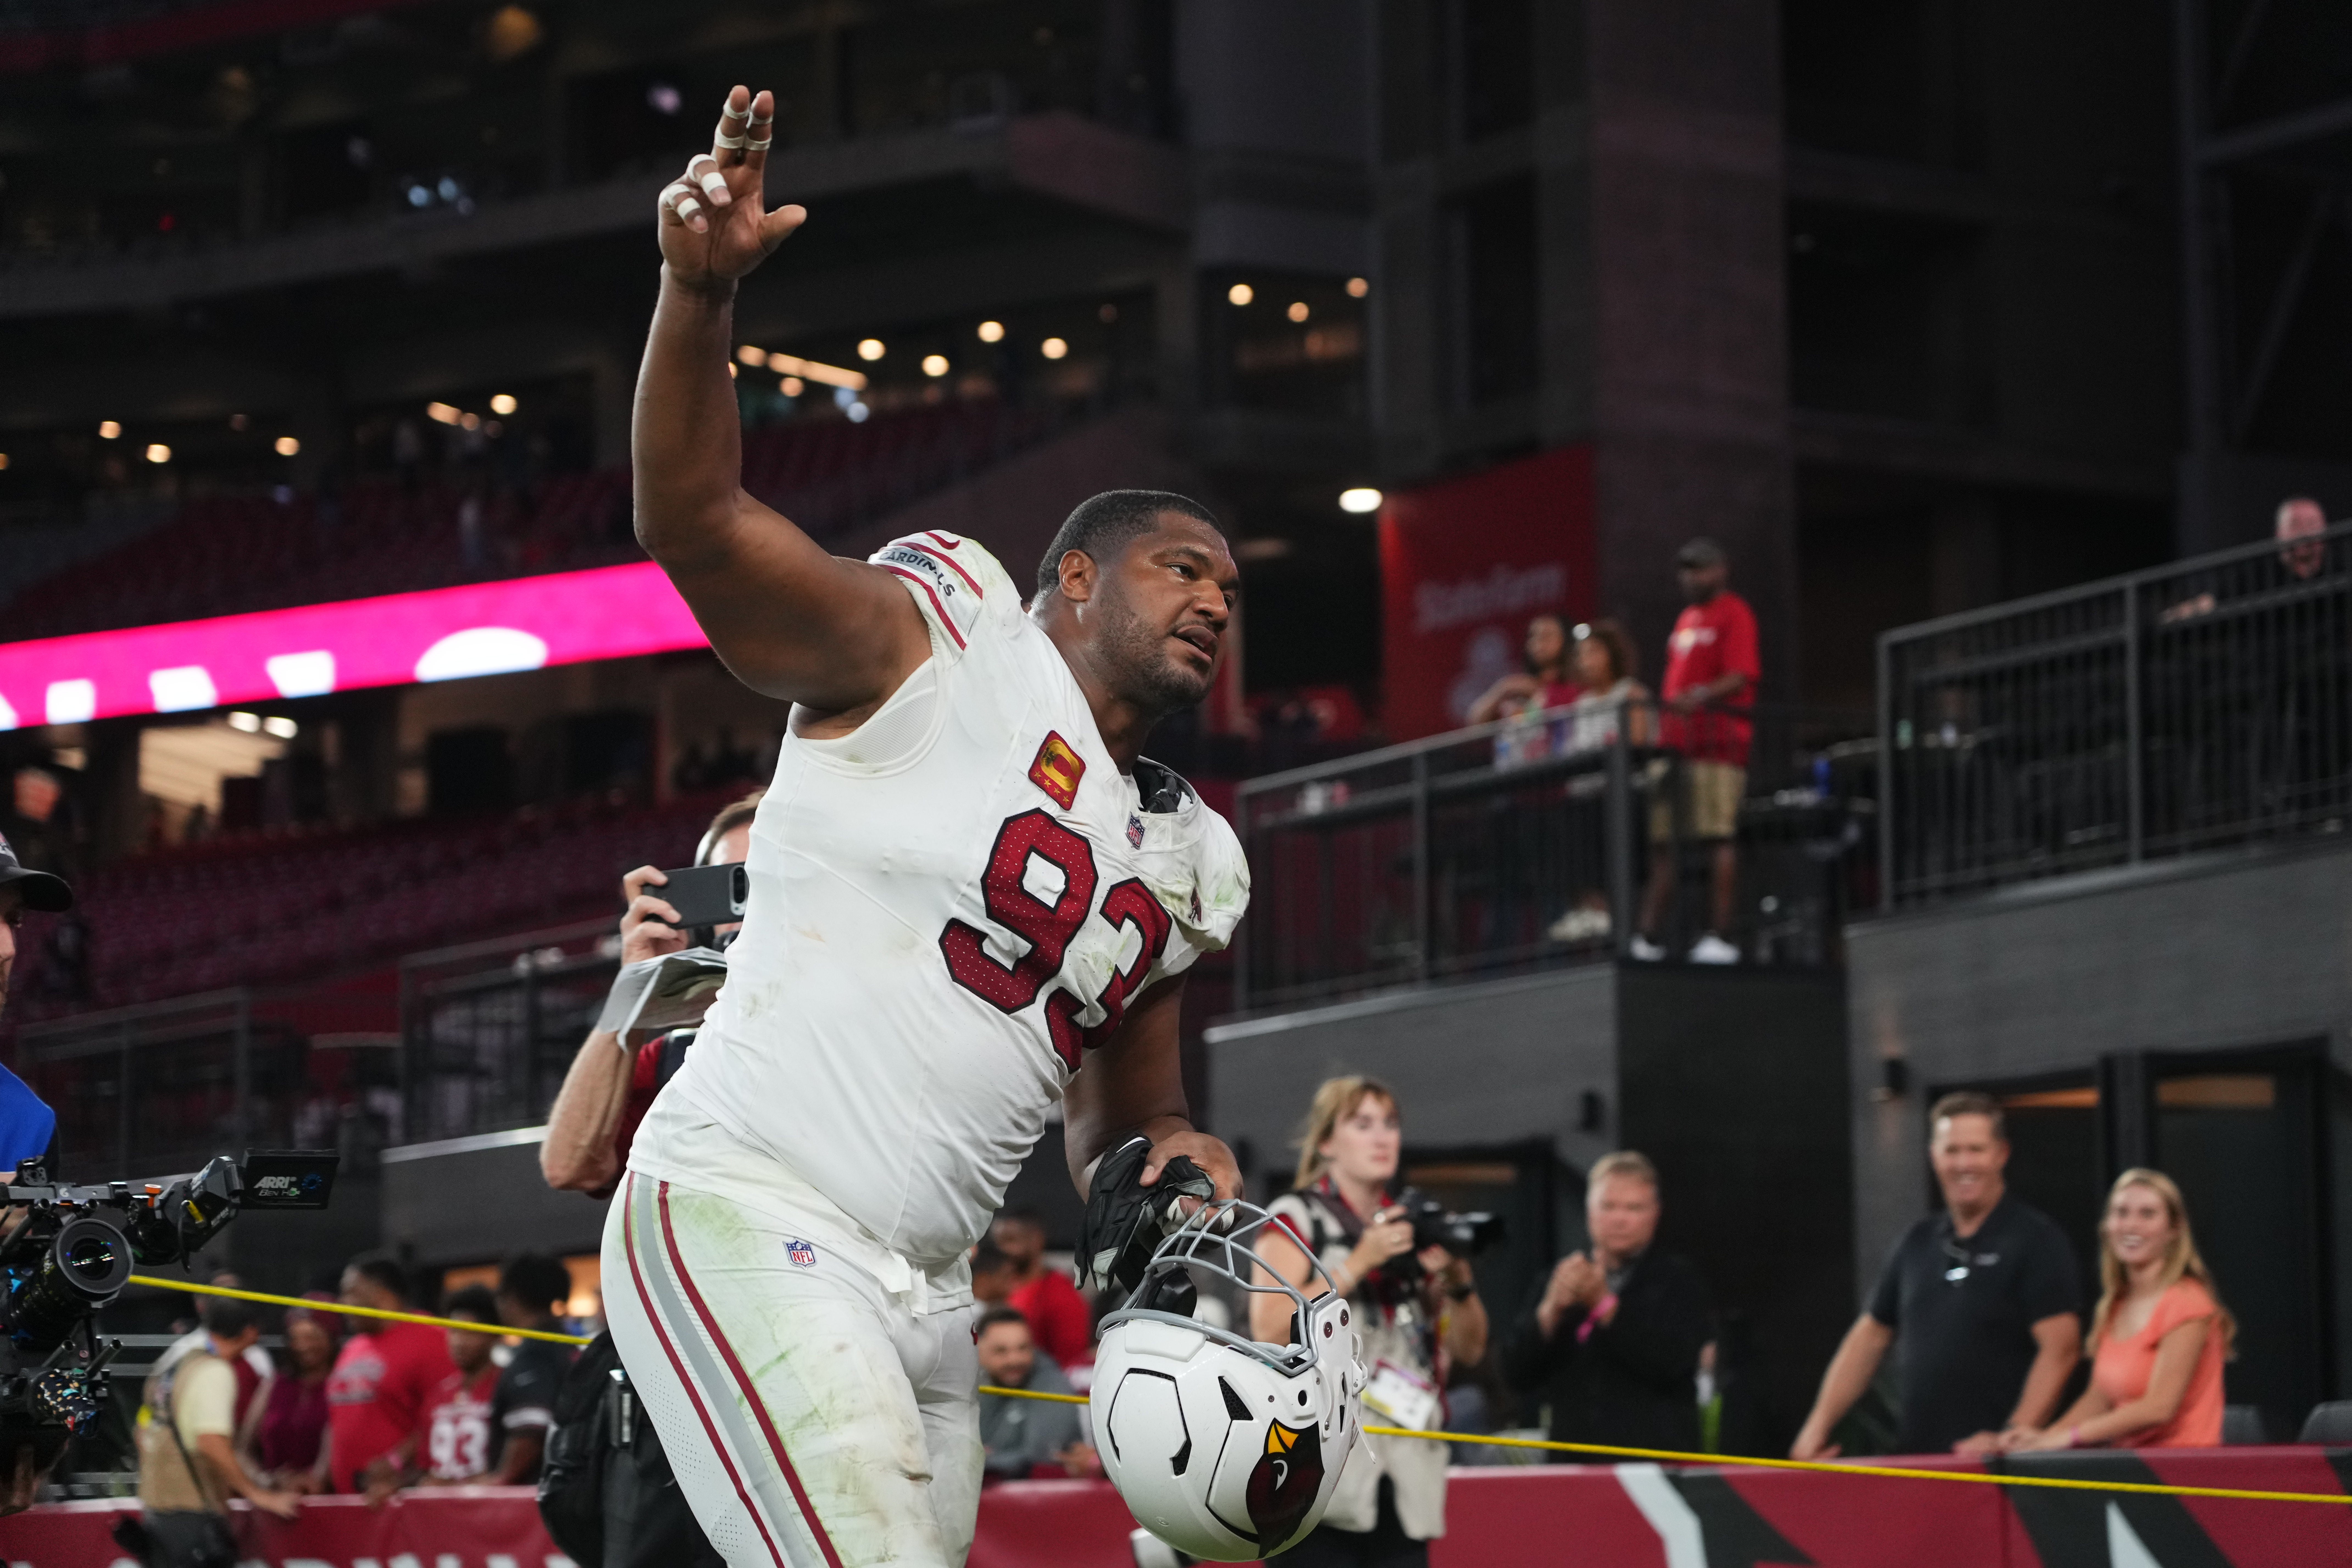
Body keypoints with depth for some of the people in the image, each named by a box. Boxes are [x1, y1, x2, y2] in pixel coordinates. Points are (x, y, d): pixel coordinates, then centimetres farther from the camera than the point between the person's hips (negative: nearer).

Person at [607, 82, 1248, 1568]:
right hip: (743, 1219, -8)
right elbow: (697, 526, -14)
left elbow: (1121, 1119, 29)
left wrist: (1174, 1155, 4)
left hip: (921, 1292, 9)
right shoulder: (945, 640, 0)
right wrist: (701, 291, -31)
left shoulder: (1188, 862, 21)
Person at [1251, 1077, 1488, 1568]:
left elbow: (1470, 1350, 16)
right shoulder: (1296, 1219, 5)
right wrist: (1359, 1264, -12)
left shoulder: (1413, 1226, 19)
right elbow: (1270, 1329, -10)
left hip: (1407, 1471, 5)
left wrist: (1458, 1281, -2)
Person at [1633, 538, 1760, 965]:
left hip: (1716, 744, -9)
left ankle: (1719, 936, -11)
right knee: (1661, 841, 5)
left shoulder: (1734, 614, -3)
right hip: (1675, 740, 9)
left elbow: (1741, 677, -14)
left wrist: (1700, 698, -29)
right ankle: (1648, 937, 6)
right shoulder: (1686, 619, 24)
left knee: (1718, 837, -10)